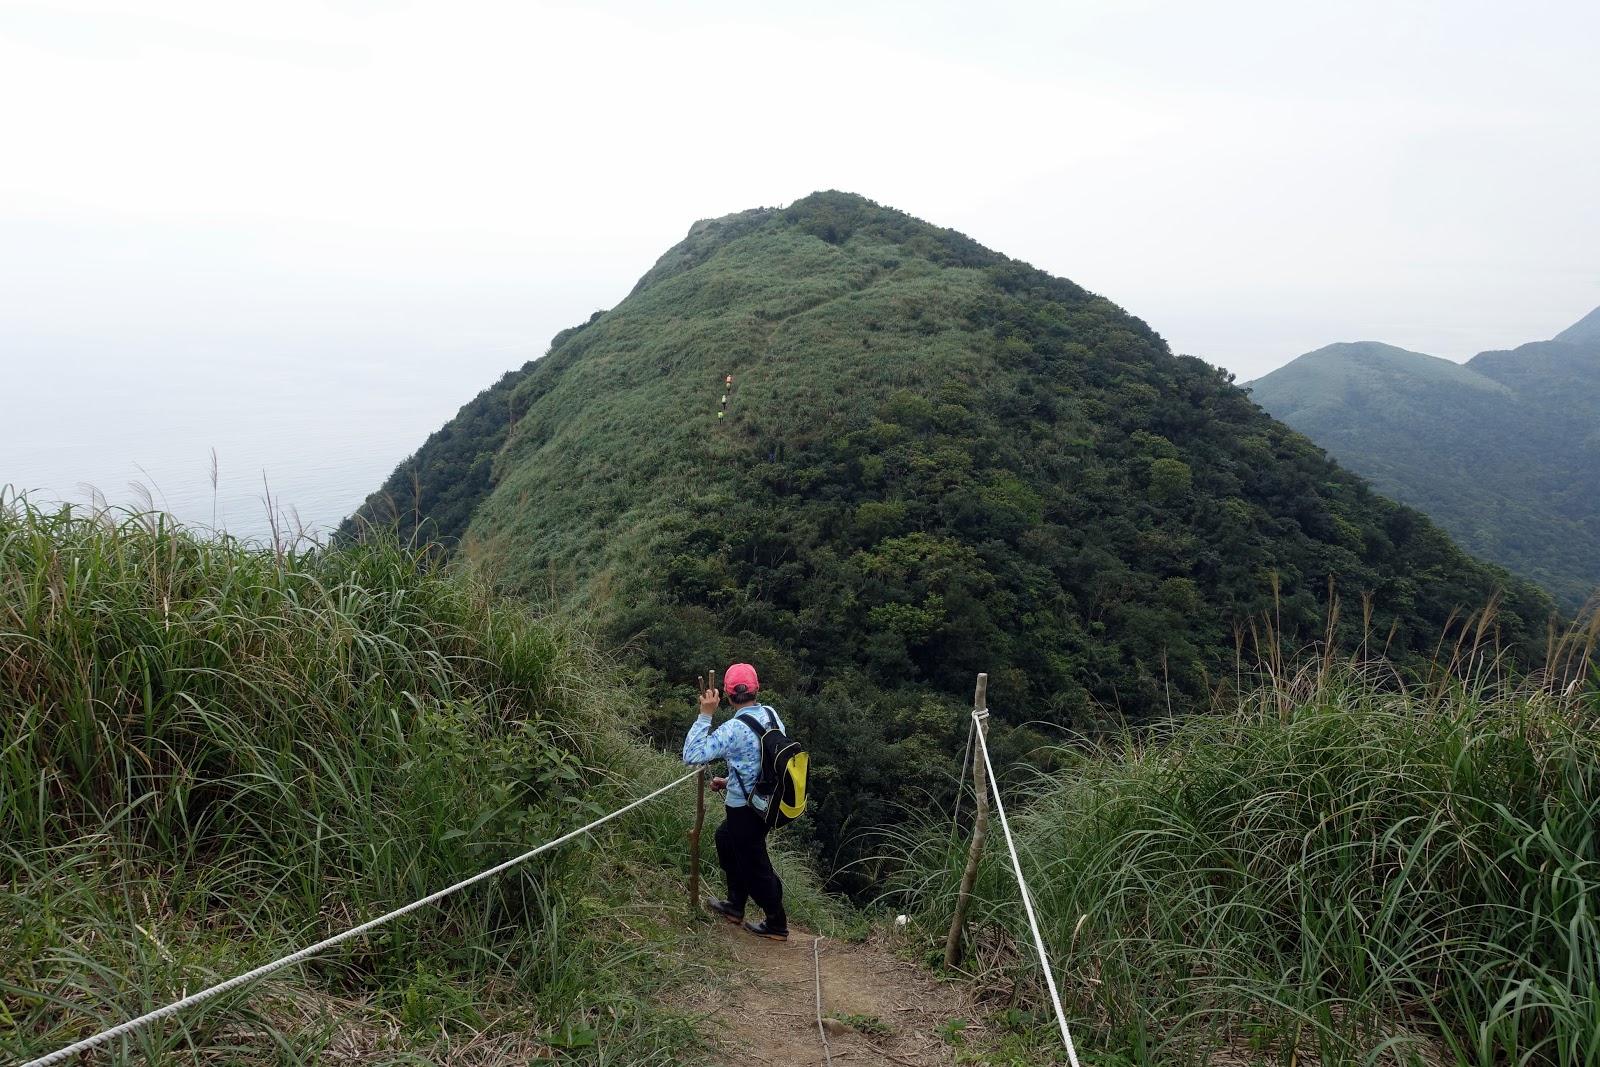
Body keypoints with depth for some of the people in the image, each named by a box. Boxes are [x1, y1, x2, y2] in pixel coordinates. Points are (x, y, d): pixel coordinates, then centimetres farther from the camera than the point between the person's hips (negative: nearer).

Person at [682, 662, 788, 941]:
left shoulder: (733, 730, -27)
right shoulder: (771, 714, -3)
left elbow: (691, 755, -27)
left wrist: (705, 715, -25)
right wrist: (730, 782, 14)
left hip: (744, 808, -8)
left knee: (755, 864, 9)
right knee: (725, 838, 27)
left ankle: (776, 925, 24)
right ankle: (735, 905, 38)